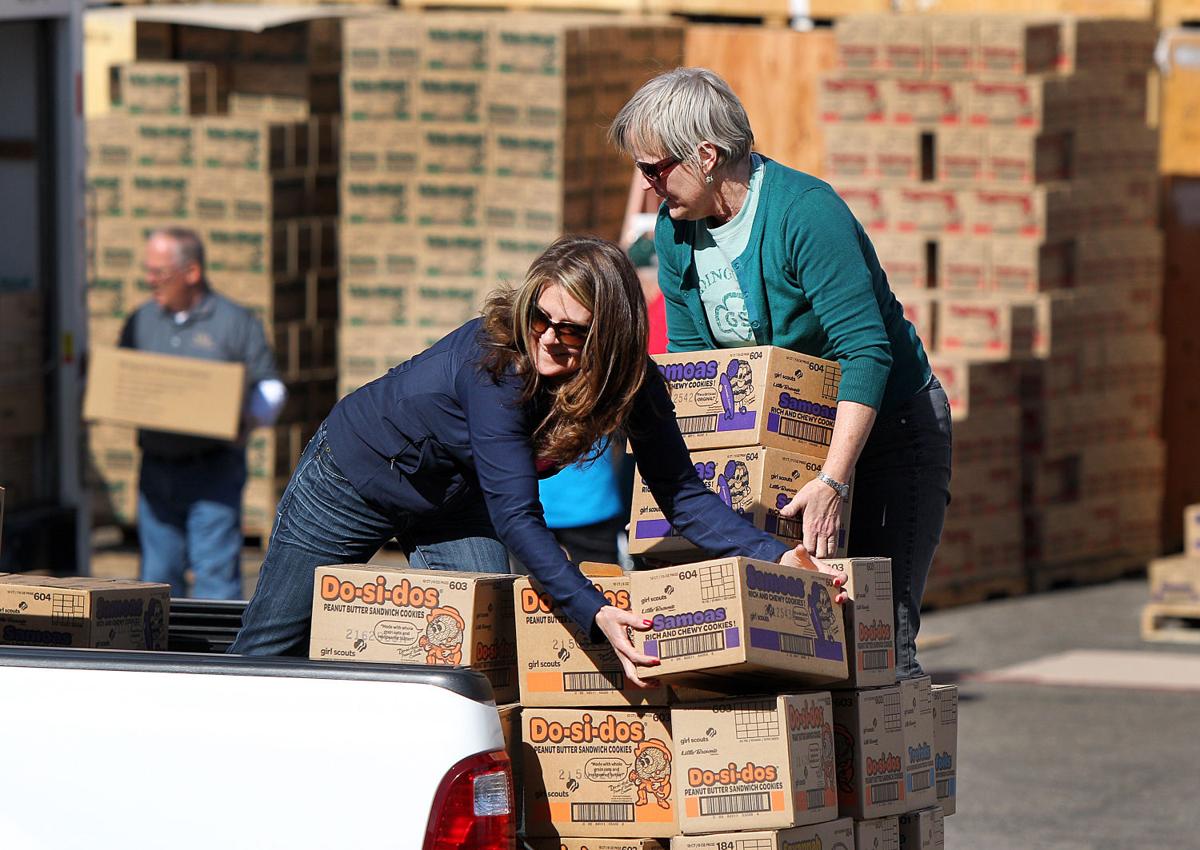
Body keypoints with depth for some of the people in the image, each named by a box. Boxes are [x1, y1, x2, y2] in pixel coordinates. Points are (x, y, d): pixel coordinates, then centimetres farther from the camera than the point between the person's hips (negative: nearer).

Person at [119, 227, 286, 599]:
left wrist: (249, 418, -17)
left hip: (214, 470, -4)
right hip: (157, 467, 4)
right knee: (158, 572, 5)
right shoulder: (141, 323, 13)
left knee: (215, 571, -8)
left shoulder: (235, 322, 1)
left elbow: (270, 388, 2)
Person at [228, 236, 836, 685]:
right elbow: (518, 516, -44)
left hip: (453, 508, 4)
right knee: (271, 651, 5)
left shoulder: (634, 384, -24)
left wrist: (774, 556, -38)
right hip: (357, 479, -4)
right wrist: (595, 614, -55)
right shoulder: (498, 359, -40)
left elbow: (684, 497, -22)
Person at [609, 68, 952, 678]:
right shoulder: (674, 229, -2)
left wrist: (832, 481, -37)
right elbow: (689, 360, 7)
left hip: (887, 425, -7)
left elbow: (867, 351, -30)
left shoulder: (805, 211, -24)